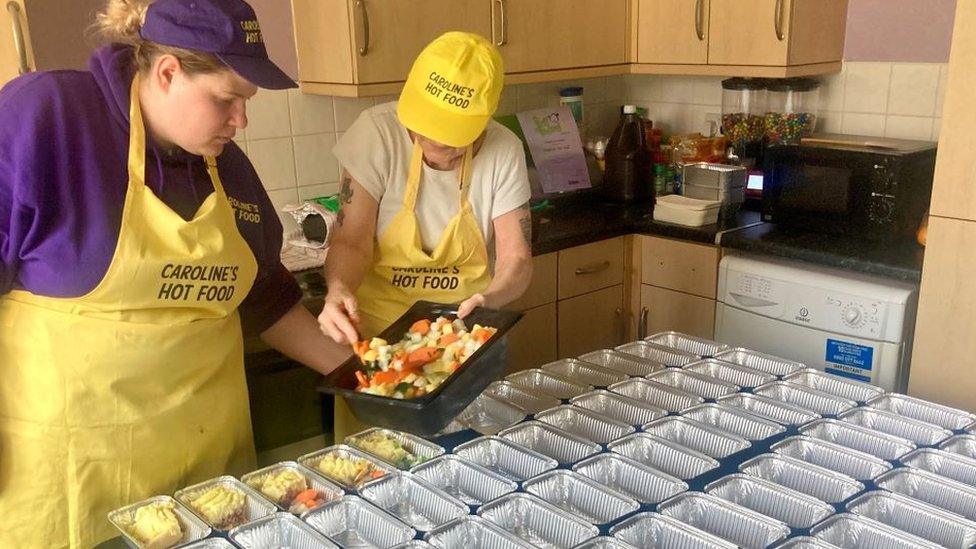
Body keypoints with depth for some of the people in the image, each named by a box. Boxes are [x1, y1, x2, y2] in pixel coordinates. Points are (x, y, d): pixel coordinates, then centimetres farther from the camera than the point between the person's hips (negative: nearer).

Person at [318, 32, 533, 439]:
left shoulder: (504, 152, -11)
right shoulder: (378, 131, -16)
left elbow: (516, 259, -10)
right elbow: (351, 241, -15)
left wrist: (491, 298, -31)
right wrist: (338, 291, -35)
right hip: (376, 336, -1)